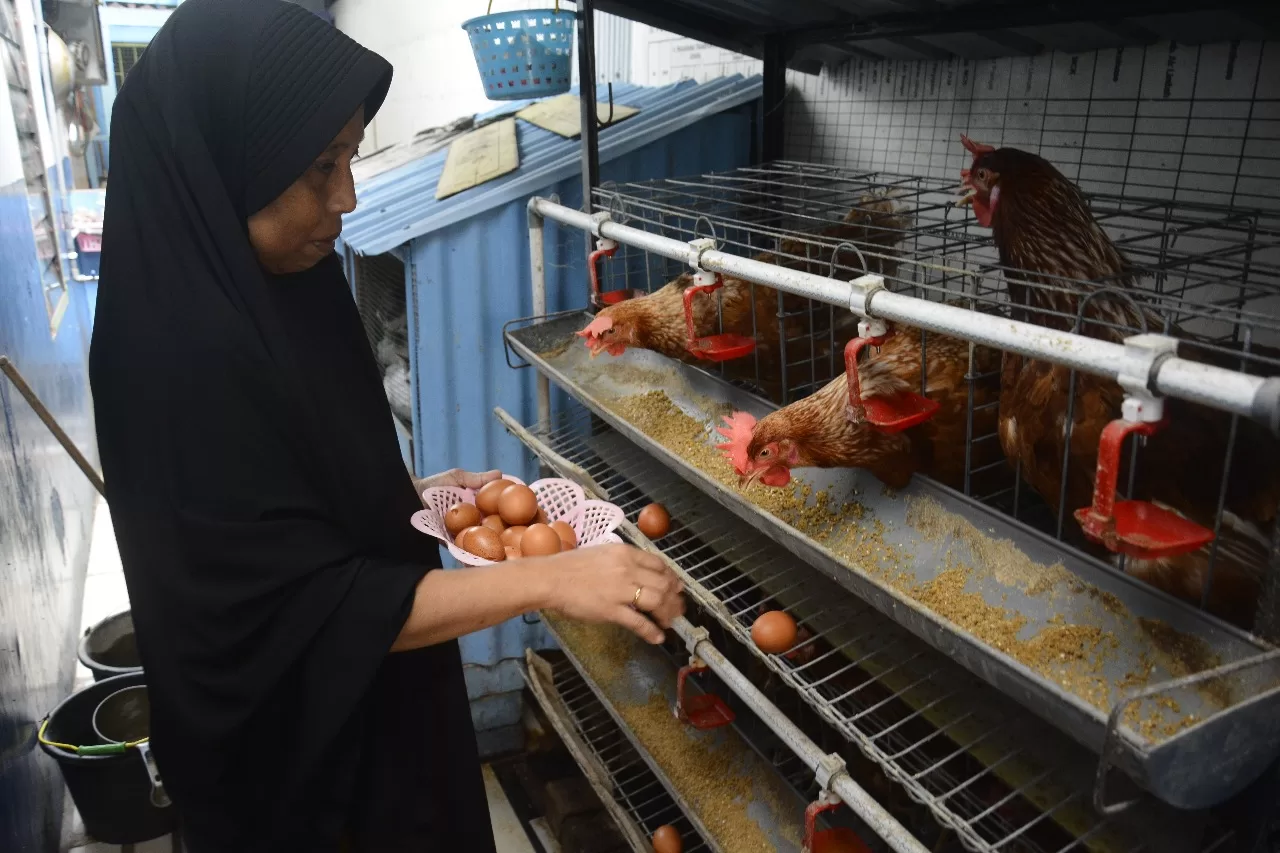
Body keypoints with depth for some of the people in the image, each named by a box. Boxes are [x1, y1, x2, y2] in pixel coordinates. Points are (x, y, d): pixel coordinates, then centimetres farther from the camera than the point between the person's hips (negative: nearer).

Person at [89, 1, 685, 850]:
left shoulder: (275, 290, -3)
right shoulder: (182, 352, -30)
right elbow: (310, 602, -29)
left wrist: (413, 496, -1)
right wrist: (547, 579, -31)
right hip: (294, 740, -7)